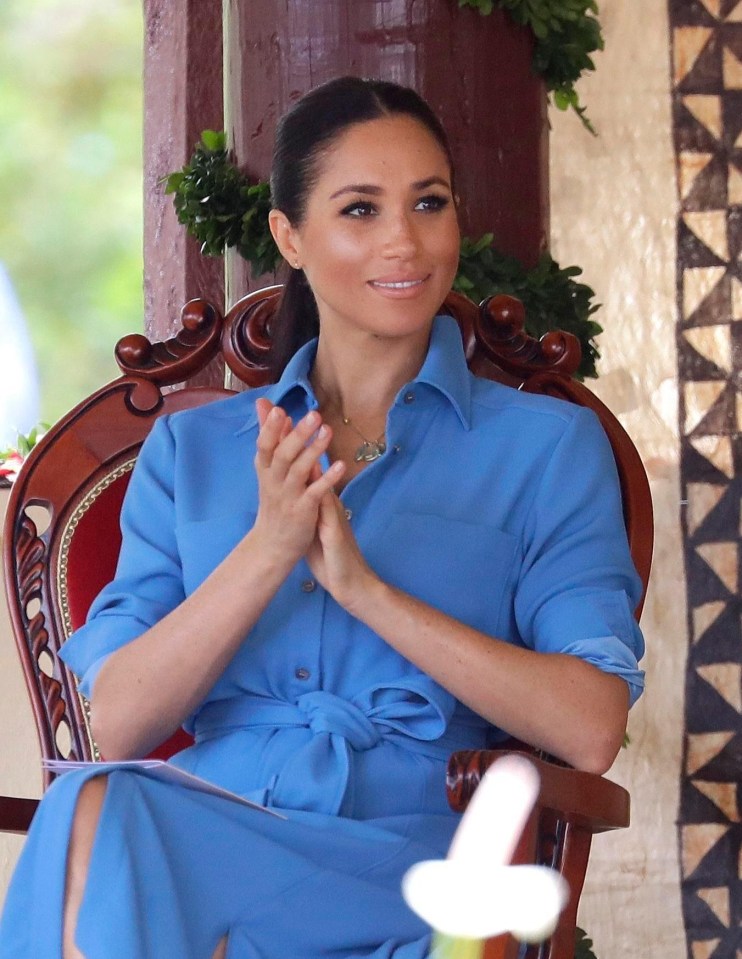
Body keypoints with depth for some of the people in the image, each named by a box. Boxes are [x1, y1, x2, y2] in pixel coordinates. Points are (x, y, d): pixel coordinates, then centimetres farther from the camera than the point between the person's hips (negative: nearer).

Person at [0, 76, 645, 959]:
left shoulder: (546, 445, 13)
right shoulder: (190, 449, 20)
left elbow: (590, 729, -3)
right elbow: (117, 725, 6)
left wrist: (366, 587, -10)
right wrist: (267, 550, -9)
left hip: (407, 853, -3)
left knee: (99, 832, -35)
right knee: (98, 807, -36)